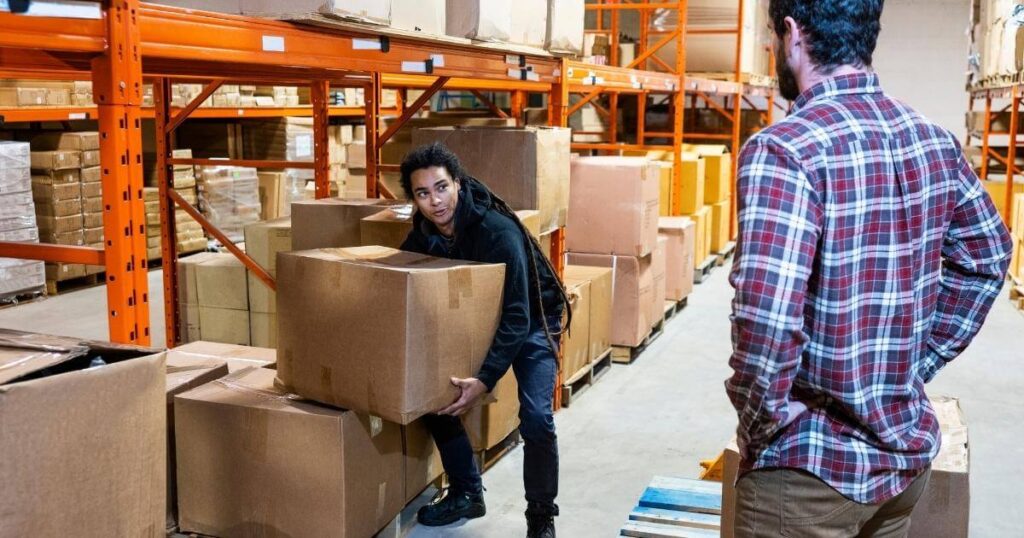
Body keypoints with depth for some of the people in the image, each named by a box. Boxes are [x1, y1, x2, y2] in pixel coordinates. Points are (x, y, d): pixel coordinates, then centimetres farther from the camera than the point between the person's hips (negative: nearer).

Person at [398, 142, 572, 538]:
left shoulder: (498, 232, -34)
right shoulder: (423, 234, -14)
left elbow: (517, 318, -36)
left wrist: (485, 379, -45)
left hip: (531, 321, -6)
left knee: (536, 418, -22)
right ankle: (467, 494, 17)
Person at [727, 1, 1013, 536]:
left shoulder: (785, 150, -22)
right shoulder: (934, 140, 2)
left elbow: (767, 325, -32)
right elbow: (988, 255, 16)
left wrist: (759, 428, -15)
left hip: (812, 469, -7)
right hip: (908, 450, 7)